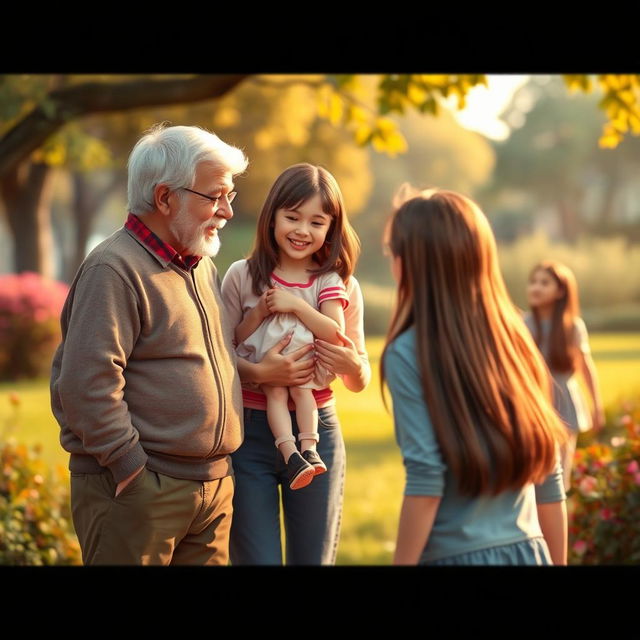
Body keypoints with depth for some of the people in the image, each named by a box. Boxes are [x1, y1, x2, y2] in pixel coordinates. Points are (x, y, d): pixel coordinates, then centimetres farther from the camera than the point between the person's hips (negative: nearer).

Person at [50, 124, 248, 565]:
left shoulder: (203, 266, 16)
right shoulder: (115, 268, -13)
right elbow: (87, 382, -21)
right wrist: (131, 469, -19)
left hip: (214, 487, 8)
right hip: (139, 490, -8)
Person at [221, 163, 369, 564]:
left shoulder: (339, 284, 2)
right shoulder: (242, 277, -1)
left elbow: (359, 382, 1)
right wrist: (258, 373, -22)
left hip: (316, 429, 1)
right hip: (250, 431, -1)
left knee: (315, 558, 8)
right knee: (257, 558, -1)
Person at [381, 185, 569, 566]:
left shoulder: (409, 353, -11)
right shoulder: (515, 340, 4)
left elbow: (427, 478, -16)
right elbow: (549, 474, 7)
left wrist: (403, 561, -9)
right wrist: (557, 561, 15)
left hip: (457, 554, -5)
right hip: (528, 552, 5)